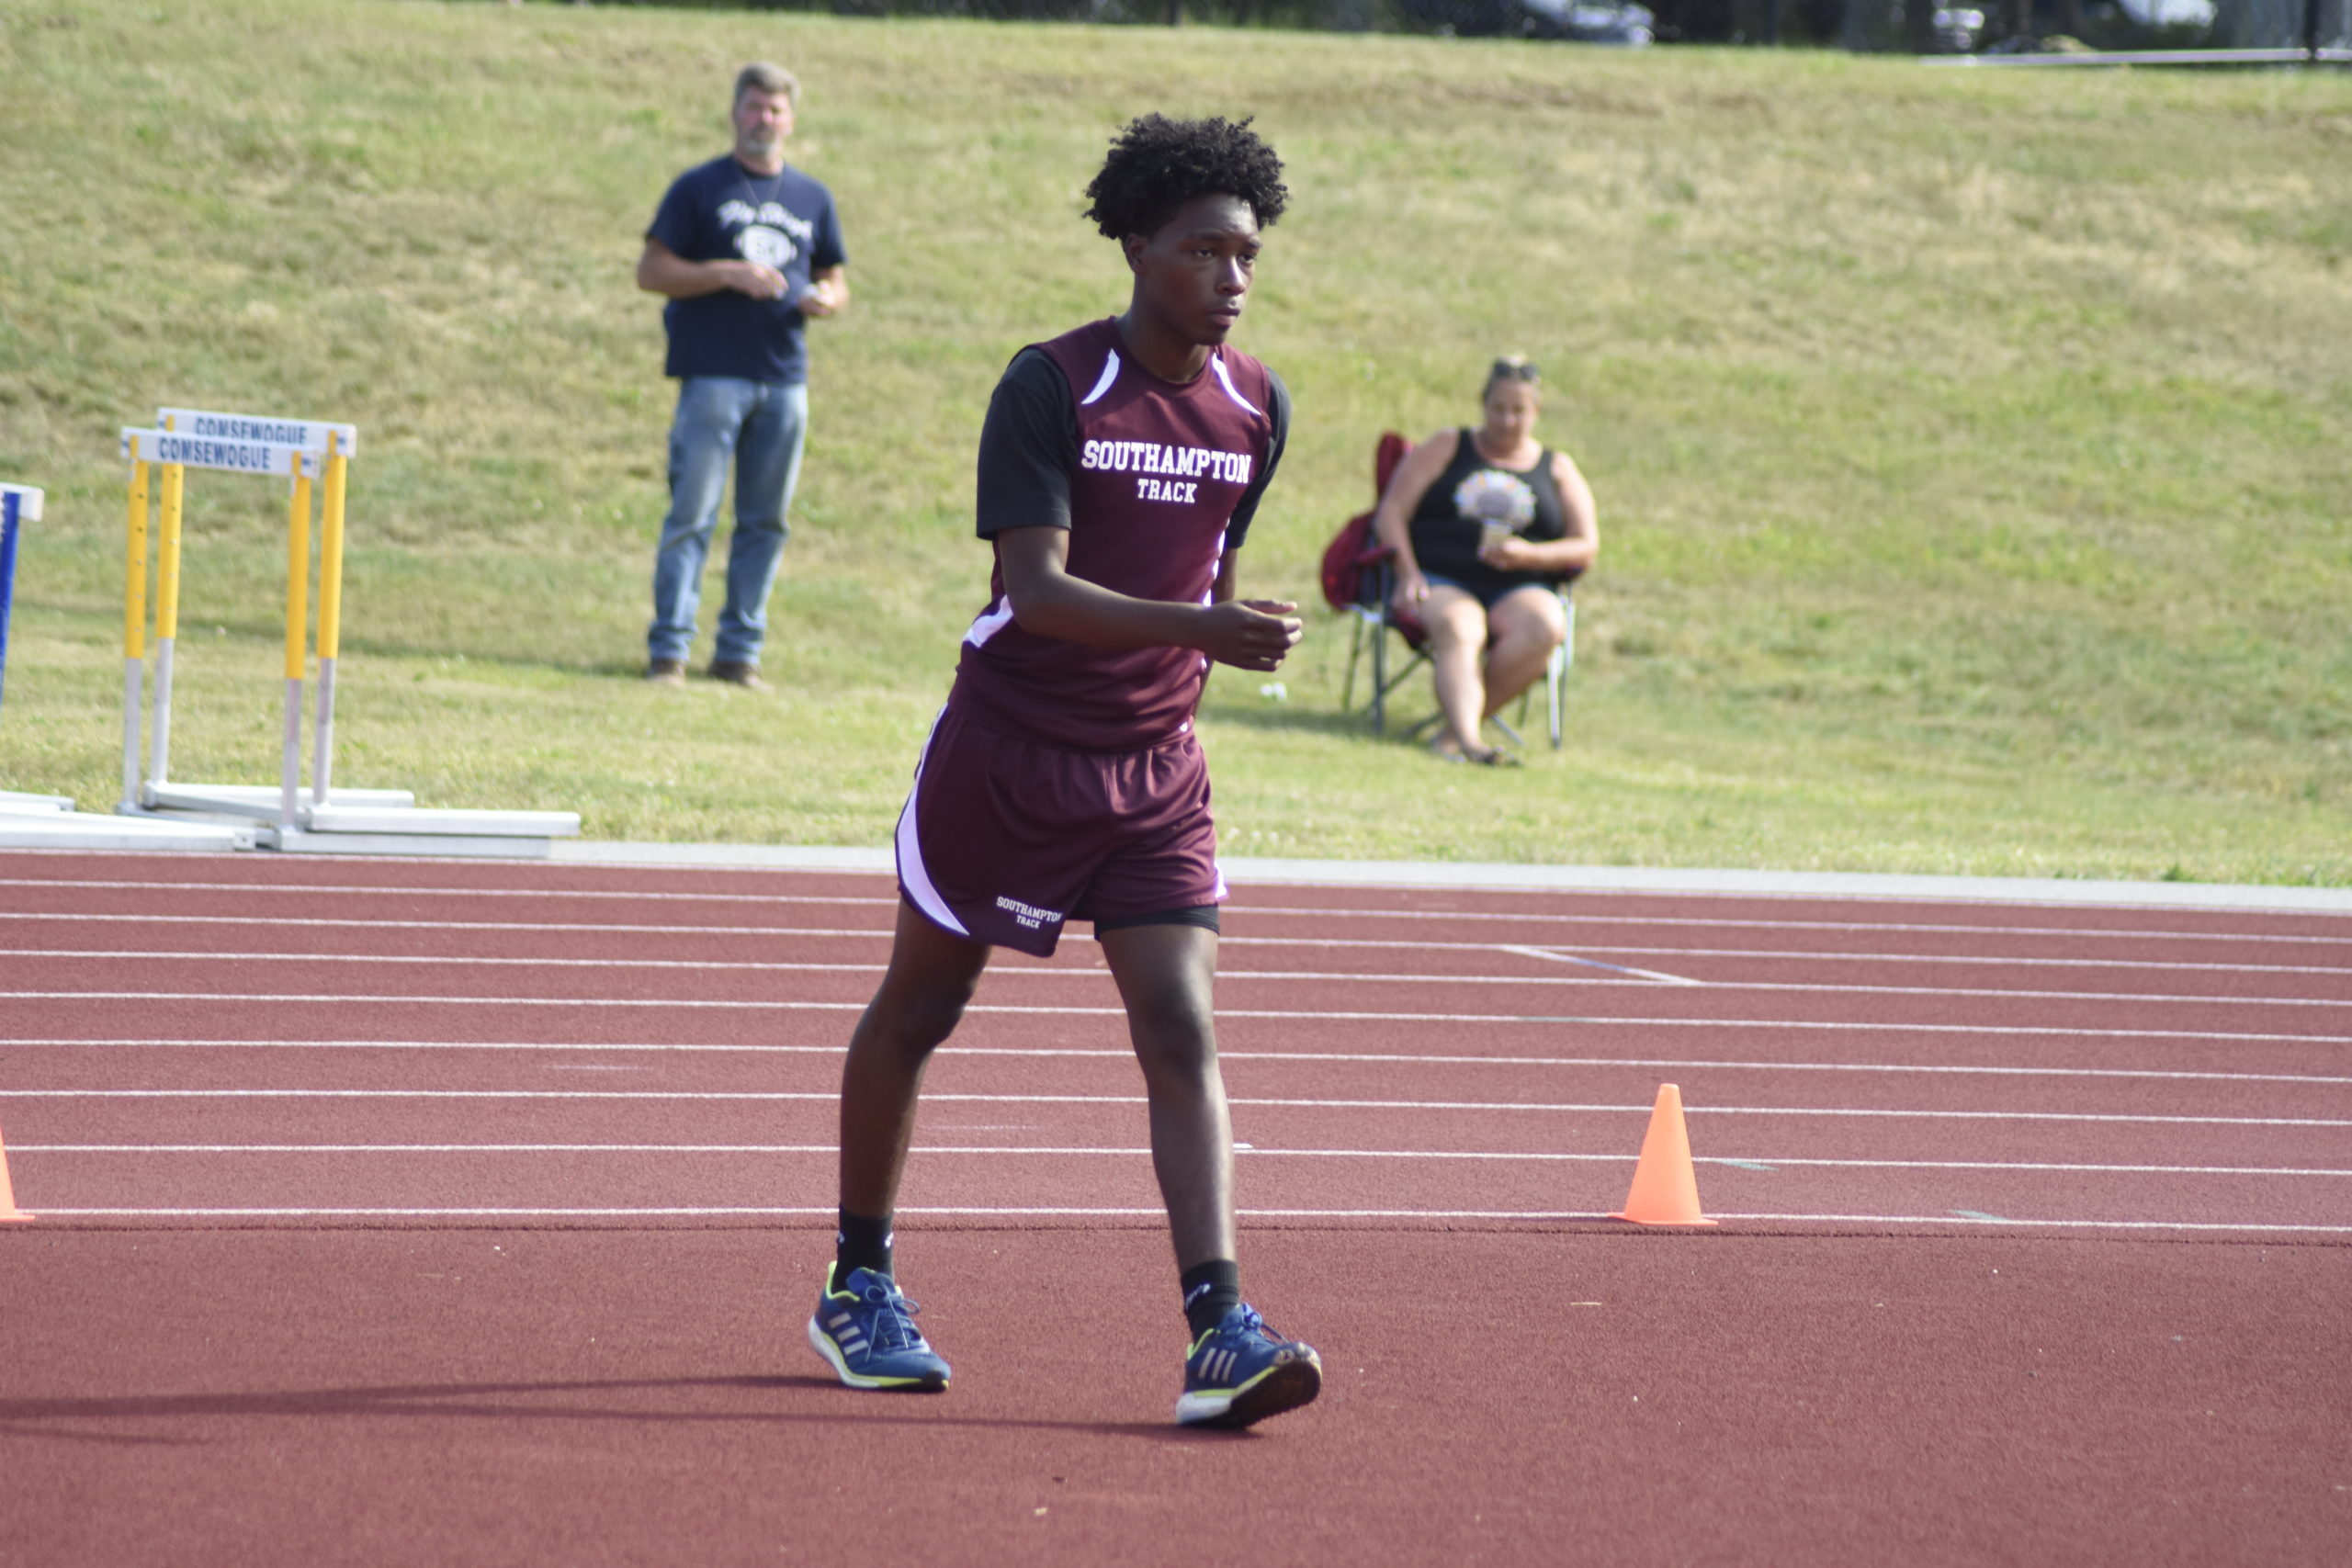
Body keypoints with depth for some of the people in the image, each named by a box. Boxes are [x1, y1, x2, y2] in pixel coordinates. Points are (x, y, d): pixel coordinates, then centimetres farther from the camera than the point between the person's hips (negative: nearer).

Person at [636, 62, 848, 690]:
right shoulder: (699, 188, 3)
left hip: (786, 379, 4)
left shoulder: (812, 198, 15)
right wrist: (728, 274, -14)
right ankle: (668, 650, -5)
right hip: (713, 374, -4)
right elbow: (651, 271, -2)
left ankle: (740, 652, 13)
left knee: (764, 522, 6)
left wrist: (827, 299, -3)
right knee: (692, 516, -7)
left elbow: (835, 281, 21)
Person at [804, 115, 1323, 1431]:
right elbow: (1036, 590, -24)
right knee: (919, 1011, 13)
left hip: (1154, 773, 3)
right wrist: (1197, 628, -35)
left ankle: (1219, 1333, -22)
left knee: (1182, 1033, -12)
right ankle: (859, 1285, 31)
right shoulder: (1050, 386, -15)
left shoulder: (1257, 409, 2)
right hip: (1007, 751, -3)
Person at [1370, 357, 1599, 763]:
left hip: (1519, 589, 2)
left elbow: (1586, 547, 11)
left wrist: (1528, 555, -9)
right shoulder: (1445, 448, 17)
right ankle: (1468, 739, -59)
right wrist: (1408, 573, -9)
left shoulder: (1558, 470, 20)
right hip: (1440, 581, -2)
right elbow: (1391, 512, 9)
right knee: (1459, 627, -37)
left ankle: (1455, 730, -32)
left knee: (1546, 628, -34)